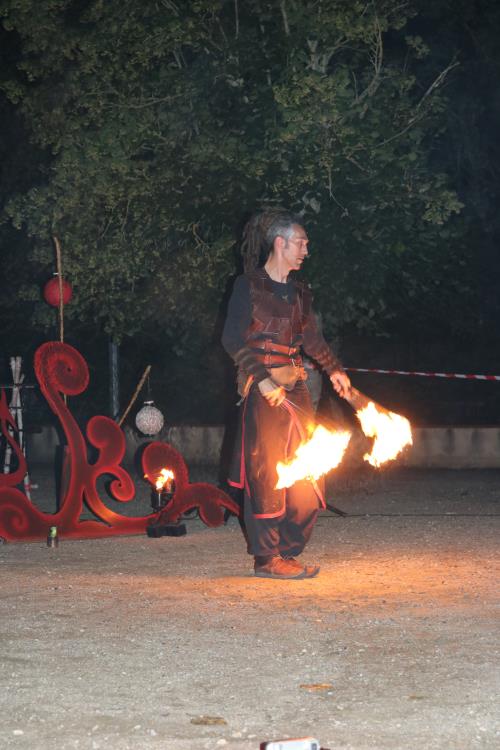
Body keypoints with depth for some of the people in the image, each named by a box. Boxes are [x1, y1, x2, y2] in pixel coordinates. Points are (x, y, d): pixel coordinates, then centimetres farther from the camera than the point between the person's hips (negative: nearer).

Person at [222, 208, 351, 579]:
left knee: (305, 474, 6)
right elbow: (233, 340, -10)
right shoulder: (249, 285, -4)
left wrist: (335, 369, 6)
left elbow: (311, 338, 21)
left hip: (295, 387, 7)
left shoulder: (299, 292, 16)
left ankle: (287, 552, 14)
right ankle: (266, 558, -2)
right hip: (263, 388, -7)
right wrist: (261, 379, -20)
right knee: (266, 472, -7)